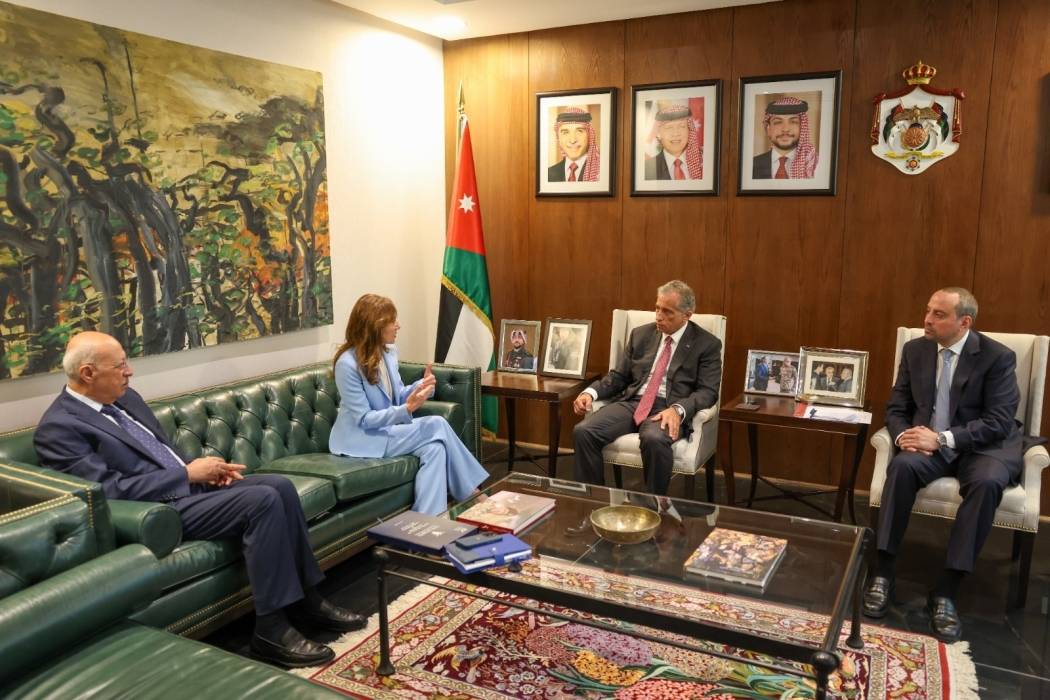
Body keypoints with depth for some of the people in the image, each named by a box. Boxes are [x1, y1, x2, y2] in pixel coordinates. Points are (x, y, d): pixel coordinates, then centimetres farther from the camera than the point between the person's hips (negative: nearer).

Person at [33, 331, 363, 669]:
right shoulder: (58, 428, -12)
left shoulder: (125, 398, 14)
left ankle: (305, 598, 1)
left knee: (279, 485, -8)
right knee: (262, 499, -26)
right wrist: (189, 473, -15)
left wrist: (203, 469, 2)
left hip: (188, 485, 9)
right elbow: (112, 490, -19)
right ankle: (271, 628, -19)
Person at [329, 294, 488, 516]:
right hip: (361, 439, -7)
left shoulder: (388, 352, 3)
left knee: (434, 447, -22)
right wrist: (407, 409, -32)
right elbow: (364, 419, -21)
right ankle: (469, 493, -9)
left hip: (385, 429, 8)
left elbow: (397, 397, 10)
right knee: (436, 426, -21)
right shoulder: (348, 364, -21)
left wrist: (421, 386, -11)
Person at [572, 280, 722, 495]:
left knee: (654, 439, -39)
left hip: (668, 409, -4)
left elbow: (708, 391, -5)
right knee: (583, 431, -22)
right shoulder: (641, 334, 15)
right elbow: (618, 376, 16)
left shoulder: (707, 344, 3)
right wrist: (590, 392, -5)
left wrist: (678, 409, -24)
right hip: (631, 402, 4)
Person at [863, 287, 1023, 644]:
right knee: (902, 466, -31)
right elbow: (896, 408, 8)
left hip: (982, 445, -2)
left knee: (987, 482, -36)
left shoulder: (997, 357, -7)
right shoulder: (915, 350, 5)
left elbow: (999, 422, -14)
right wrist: (904, 435, -15)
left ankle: (946, 590, -28)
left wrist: (942, 439, -25)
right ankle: (882, 572, -25)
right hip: (928, 442, 3)